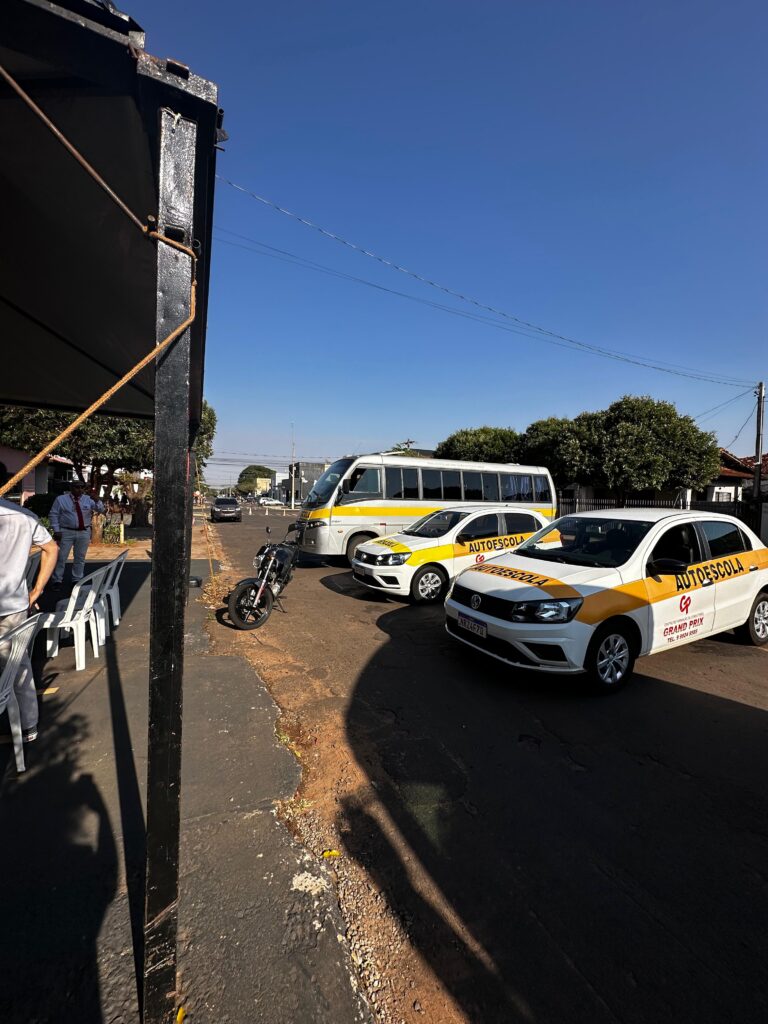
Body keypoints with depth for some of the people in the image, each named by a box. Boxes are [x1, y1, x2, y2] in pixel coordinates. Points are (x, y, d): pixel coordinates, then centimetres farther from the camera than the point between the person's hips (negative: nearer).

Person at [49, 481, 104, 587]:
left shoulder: (88, 499, 5)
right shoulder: (61, 499, 1)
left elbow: (101, 509, -2)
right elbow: (54, 515, 1)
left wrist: (96, 500, -23)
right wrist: (56, 531, -7)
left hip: (84, 532, 2)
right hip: (66, 532, -2)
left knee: (80, 557, 10)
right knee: (61, 557, 0)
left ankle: (77, 580, 21)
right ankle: (57, 580, 10)